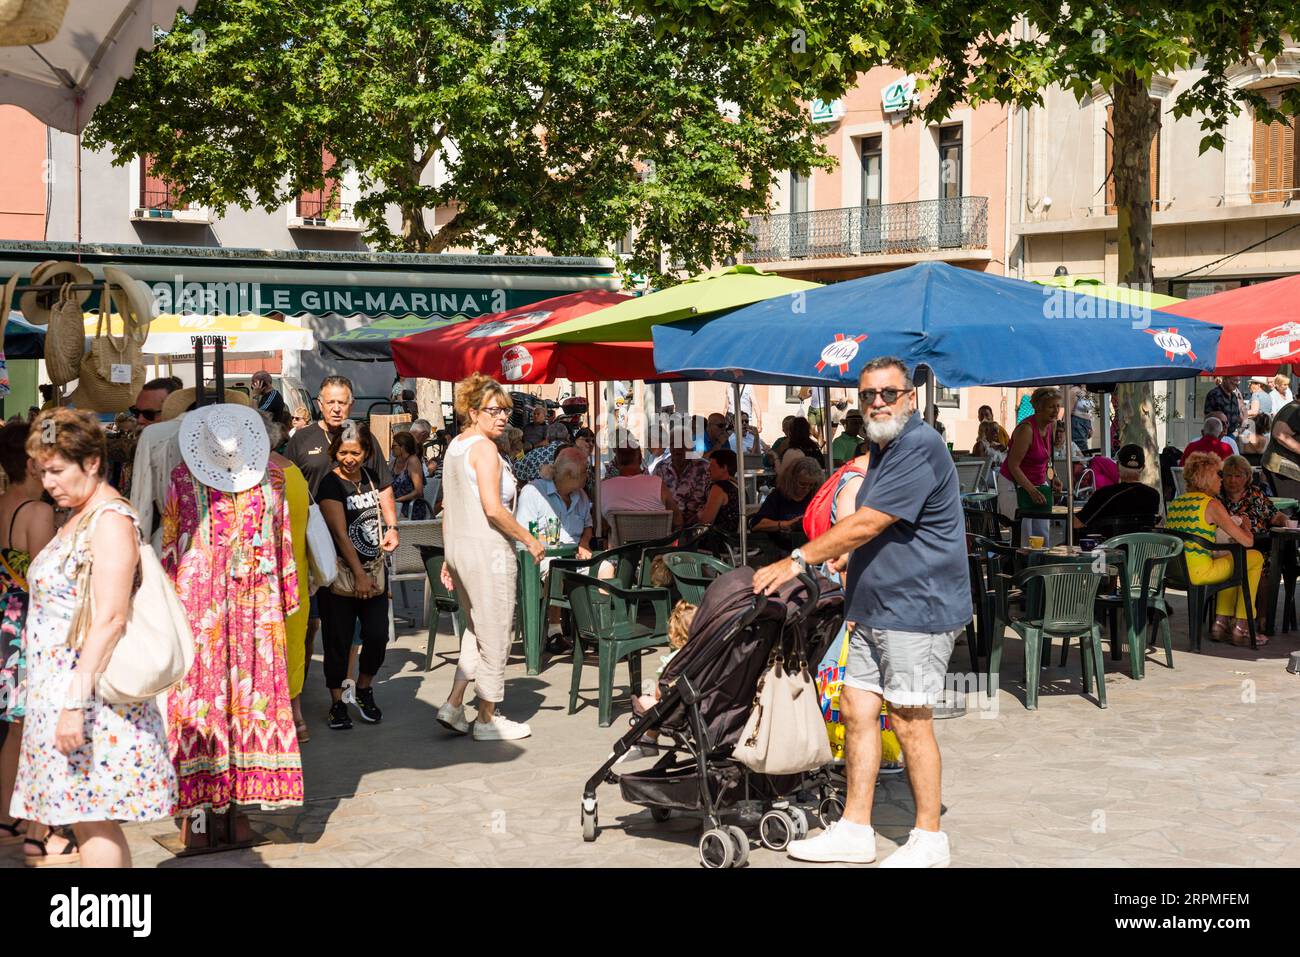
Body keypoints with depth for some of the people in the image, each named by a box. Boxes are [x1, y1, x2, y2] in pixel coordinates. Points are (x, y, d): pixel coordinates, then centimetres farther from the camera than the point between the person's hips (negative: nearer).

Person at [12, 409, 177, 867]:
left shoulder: (111, 520, -14)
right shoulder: (78, 518, 16)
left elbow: (110, 618, -21)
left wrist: (75, 701, -25)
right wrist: (64, 699, 17)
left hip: (92, 692, -9)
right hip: (62, 689, 9)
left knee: (91, 819, -7)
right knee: (88, 820, 9)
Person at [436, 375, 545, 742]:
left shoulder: (454, 446, 14)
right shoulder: (483, 448, -13)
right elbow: (493, 508, -22)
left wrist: (449, 557, 20)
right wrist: (529, 539, -12)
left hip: (458, 547, 9)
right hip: (487, 549, -9)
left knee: (476, 630, 19)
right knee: (495, 635, 2)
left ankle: (453, 705, 12)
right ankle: (487, 720, 10)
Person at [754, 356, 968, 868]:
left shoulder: (920, 448, -17)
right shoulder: (883, 448, 16)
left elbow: (867, 524, -21)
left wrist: (797, 561, -17)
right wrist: (848, 558, 18)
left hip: (917, 609, -10)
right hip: (875, 609, 10)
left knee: (910, 721, -4)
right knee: (857, 709, 9)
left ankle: (929, 840, 8)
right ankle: (854, 831, 17)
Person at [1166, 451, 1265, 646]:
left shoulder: (1174, 503, 13)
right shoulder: (1211, 504, -9)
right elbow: (1247, 541, -8)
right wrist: (1245, 525, 14)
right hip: (1198, 573, -8)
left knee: (1230, 559, 32)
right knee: (1255, 558, 13)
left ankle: (1221, 623, 28)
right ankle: (1241, 628, 16)